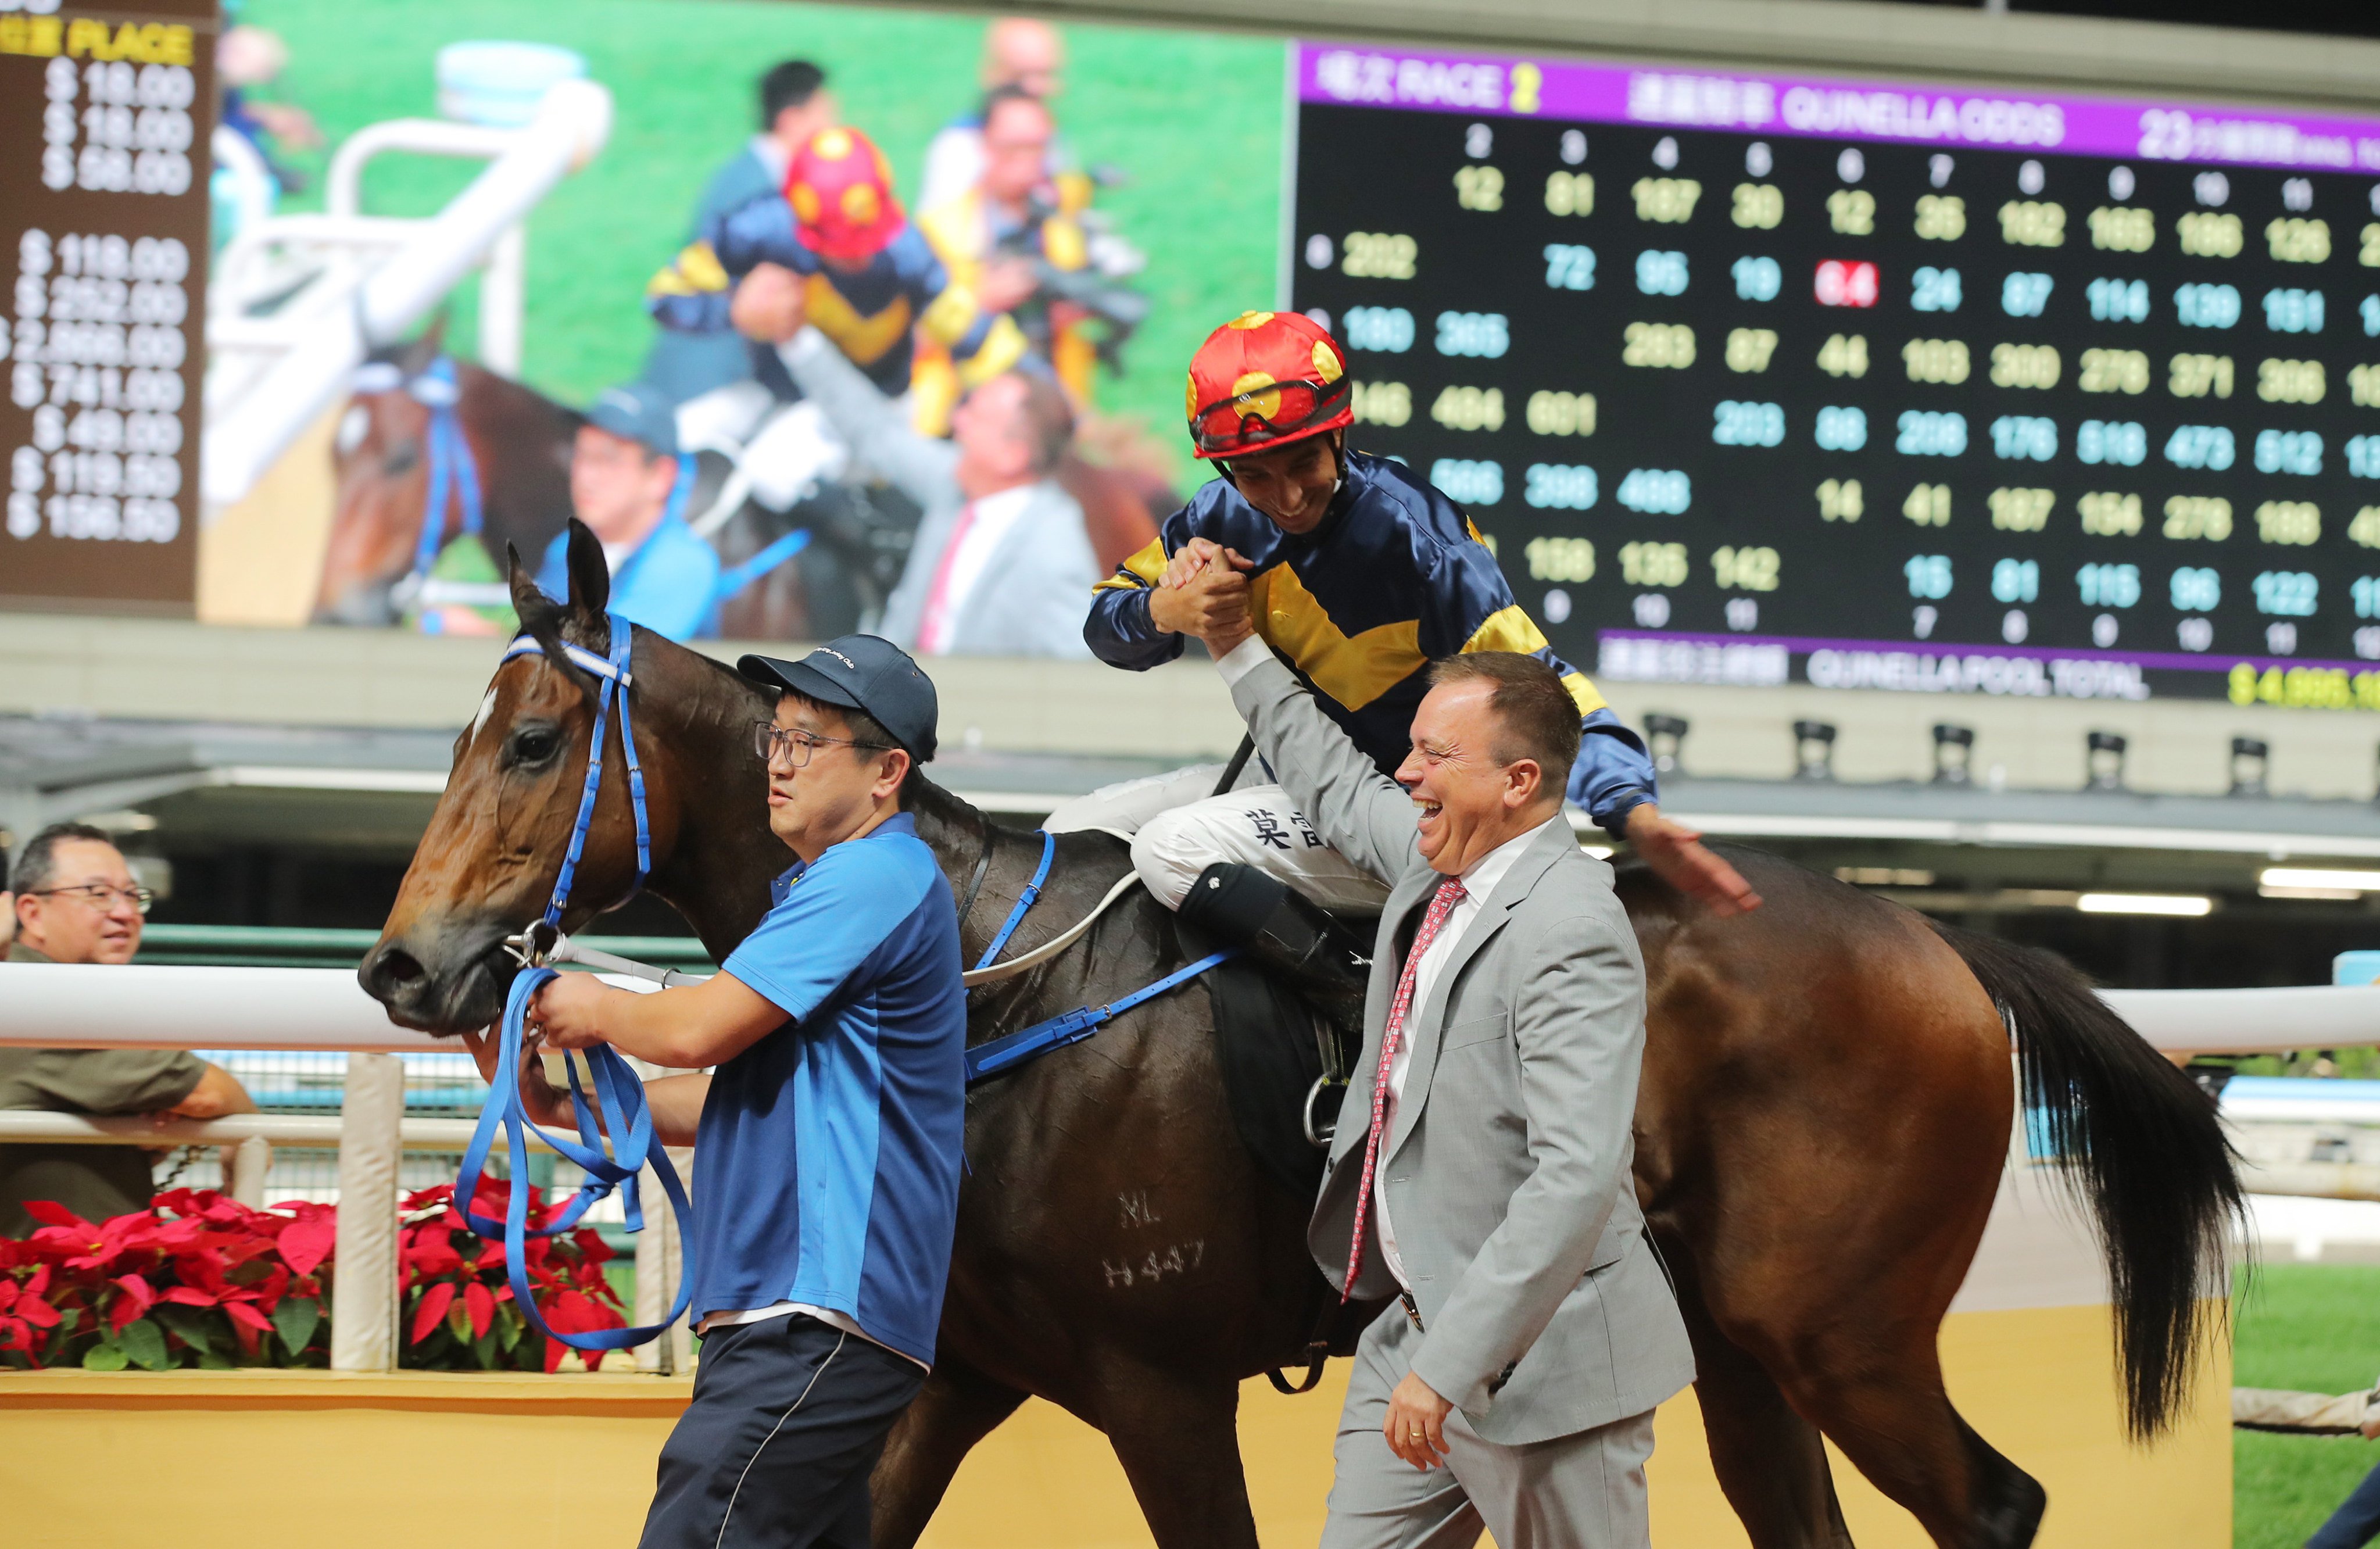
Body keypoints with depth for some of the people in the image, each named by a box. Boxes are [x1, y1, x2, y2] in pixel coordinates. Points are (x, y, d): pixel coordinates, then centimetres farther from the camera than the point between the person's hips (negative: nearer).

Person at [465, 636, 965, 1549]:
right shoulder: (832, 887, 25)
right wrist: (563, 1104, 18)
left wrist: (600, 1011, 5)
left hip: (822, 1318, -11)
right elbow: (733, 1098, 28)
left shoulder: (875, 876, -10)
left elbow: (697, 1031, -16)